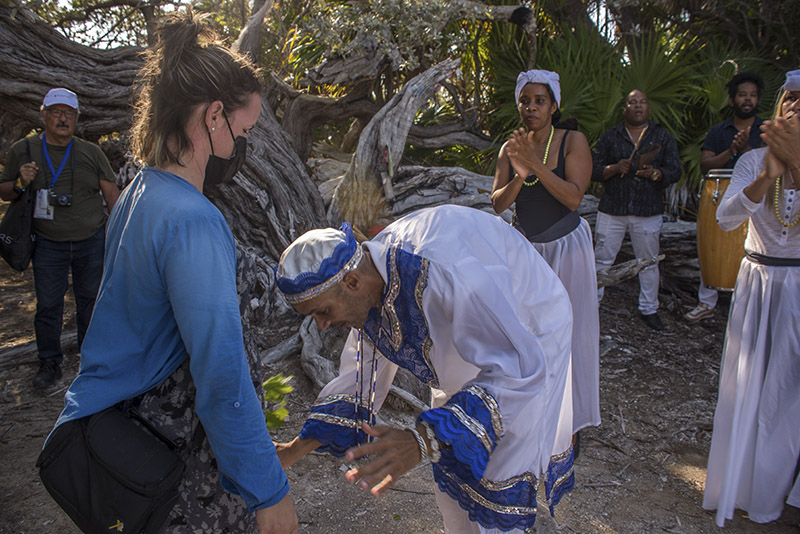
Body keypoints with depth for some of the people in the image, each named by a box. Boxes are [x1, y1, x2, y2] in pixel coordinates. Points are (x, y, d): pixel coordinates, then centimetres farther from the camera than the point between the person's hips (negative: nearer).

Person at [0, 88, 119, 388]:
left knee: (89, 299, 11)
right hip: (49, 245, 0)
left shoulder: (91, 153, 2)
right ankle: (50, 363, 19)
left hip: (91, 242, 0)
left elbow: (112, 193, 5)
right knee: (48, 305, 4)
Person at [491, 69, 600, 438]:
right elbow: (498, 203, -6)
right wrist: (519, 176, -24)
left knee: (567, 330, 3)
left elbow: (574, 198, -20)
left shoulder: (573, 142, -9)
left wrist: (535, 164, -28)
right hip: (524, 247, 3)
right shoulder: (511, 148, 1)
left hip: (565, 246, -3)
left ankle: (571, 419, 18)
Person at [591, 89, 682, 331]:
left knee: (649, 262, 9)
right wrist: (614, 169, -18)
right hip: (612, 209, -1)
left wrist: (655, 173, -19)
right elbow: (593, 169, 1)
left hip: (648, 211, 1)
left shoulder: (663, 137, 8)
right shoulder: (610, 136, 6)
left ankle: (649, 309, 23)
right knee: (602, 259, 1)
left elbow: (675, 171, 2)